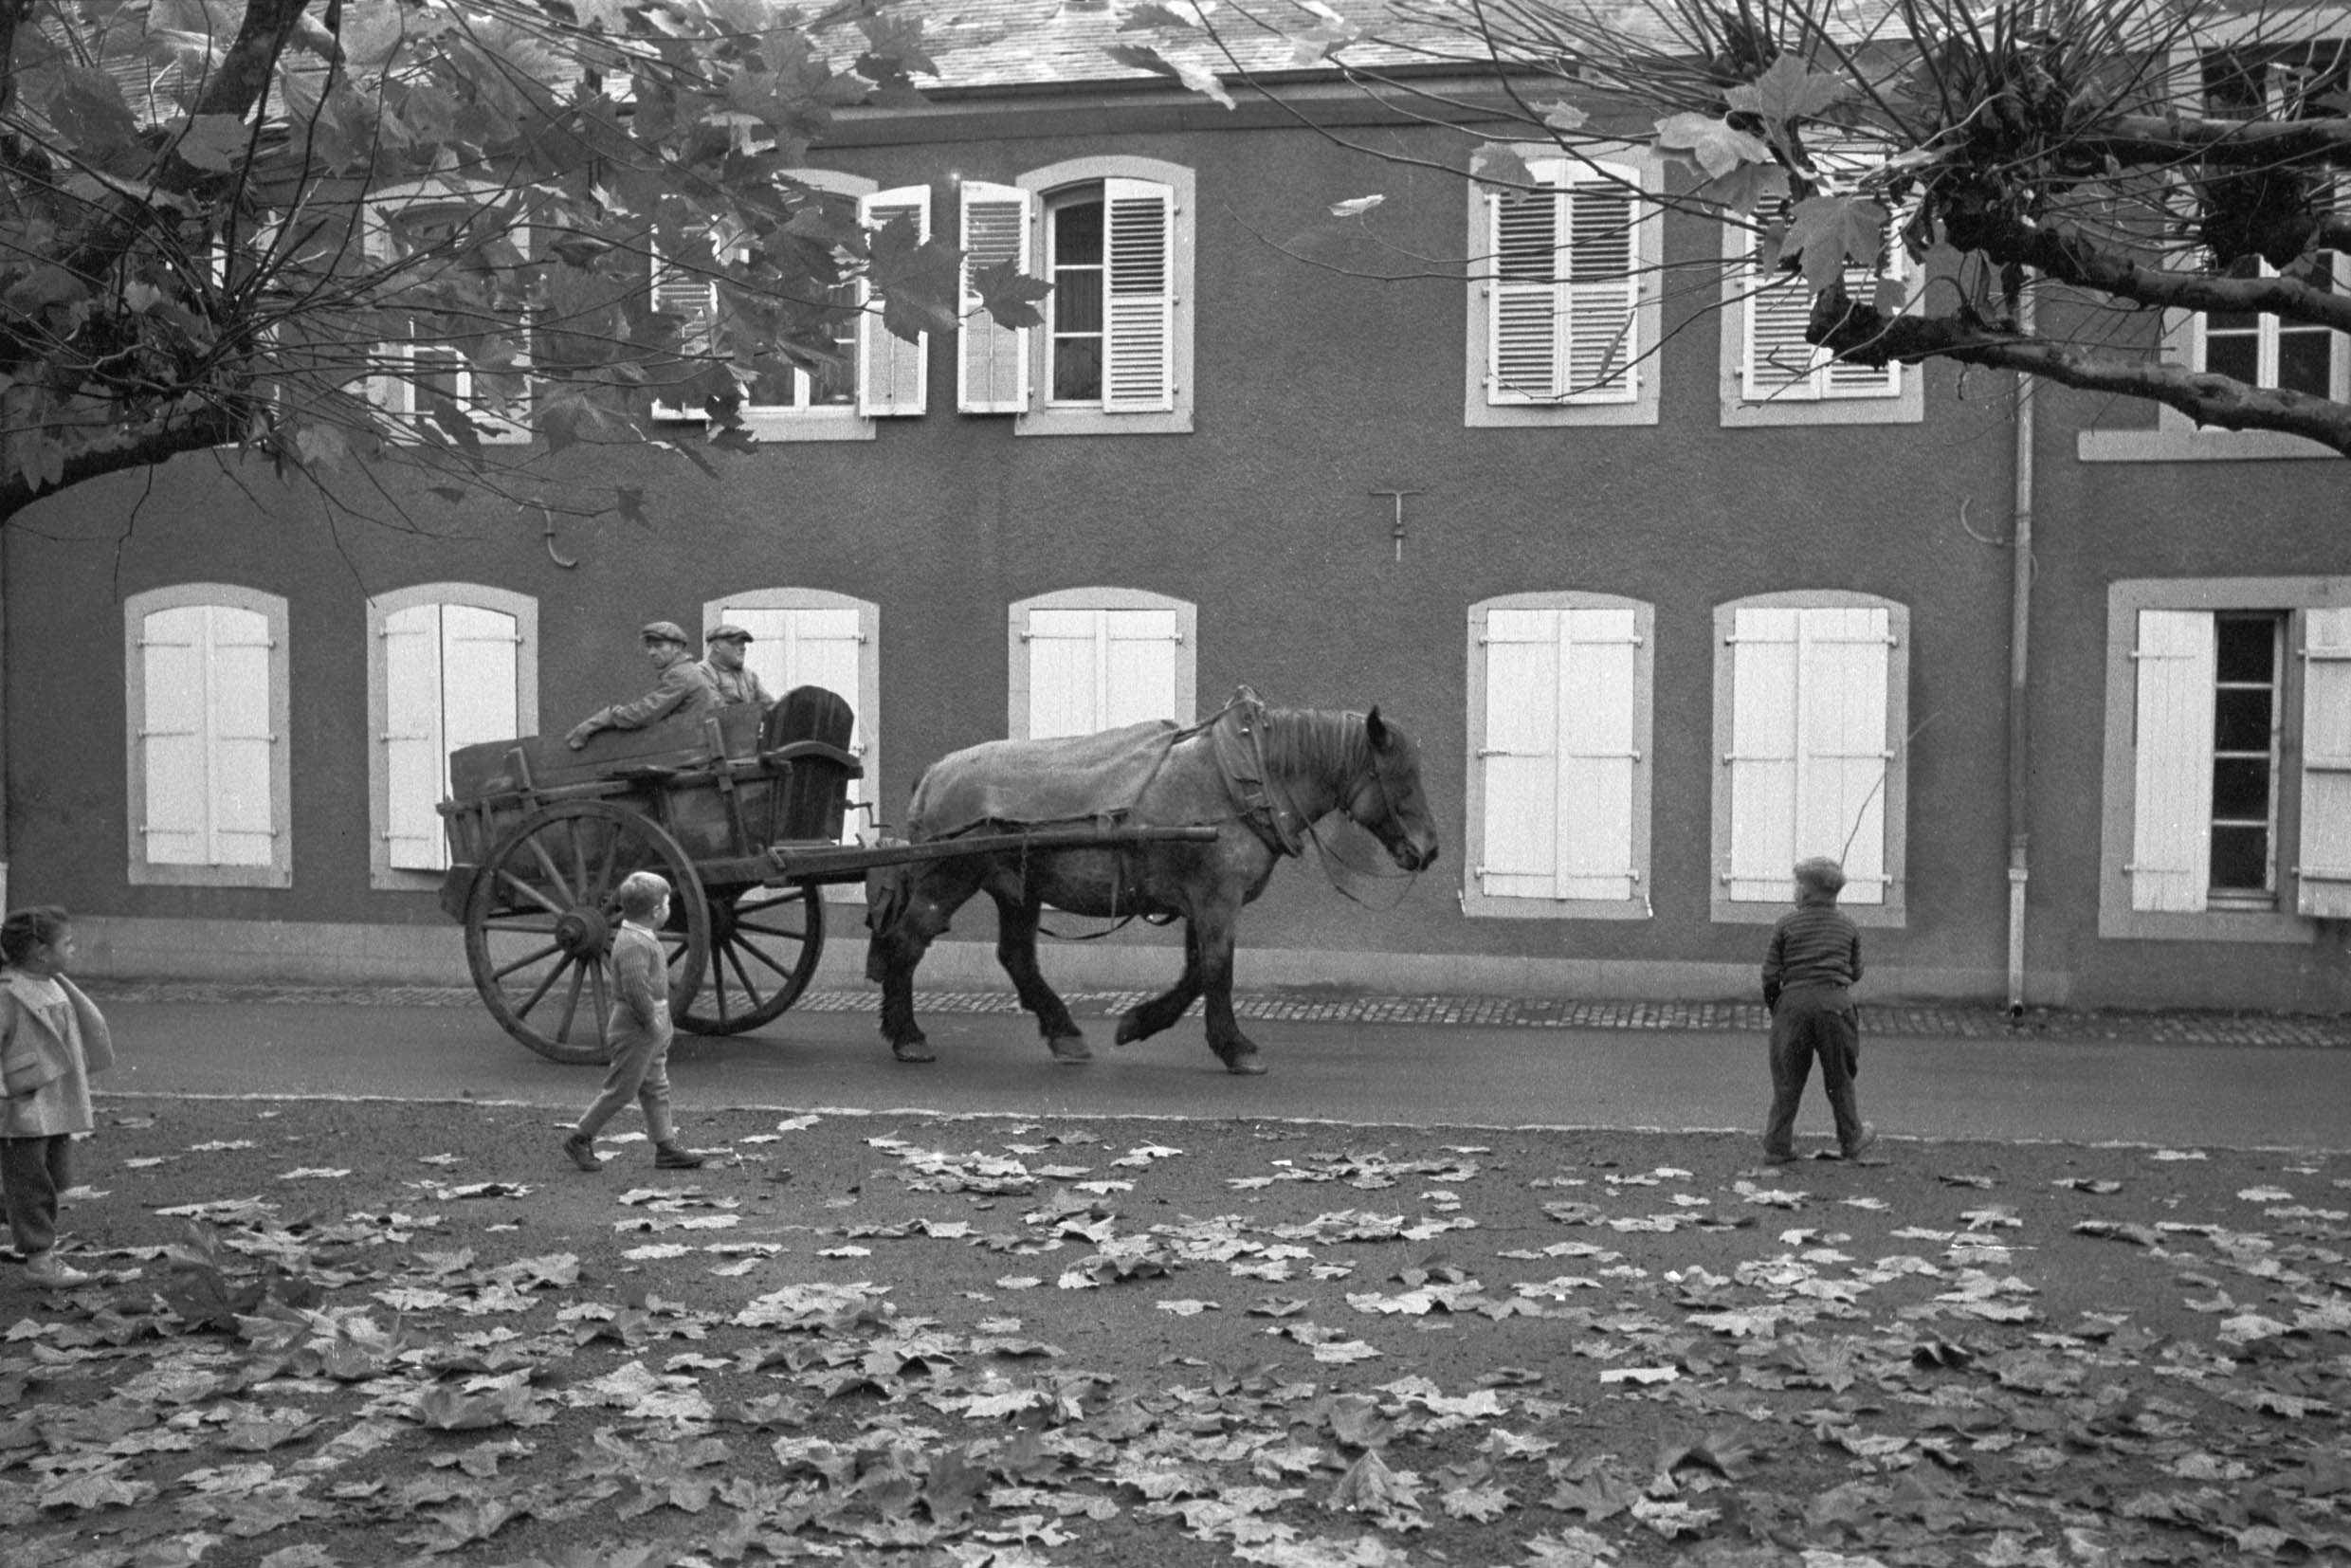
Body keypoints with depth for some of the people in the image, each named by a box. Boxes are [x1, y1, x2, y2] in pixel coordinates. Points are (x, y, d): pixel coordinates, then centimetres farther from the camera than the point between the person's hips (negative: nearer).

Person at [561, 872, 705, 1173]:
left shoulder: (642, 938, 12)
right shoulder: (634, 944, -22)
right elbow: (635, 990, -30)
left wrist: (662, 1026, 18)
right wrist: (652, 1022, -20)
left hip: (652, 1032, 10)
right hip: (635, 1030, -10)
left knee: (656, 1089, 11)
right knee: (621, 1089, -1)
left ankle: (666, 1148, 15)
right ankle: (580, 1139, 12)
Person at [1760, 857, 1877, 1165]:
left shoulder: (1786, 924, 1)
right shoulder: (1848, 927, 7)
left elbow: (1770, 974, 0)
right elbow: (1856, 973, 13)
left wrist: (1773, 1007, 13)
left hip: (1794, 1002, -1)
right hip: (1835, 1001, 1)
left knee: (1787, 1080, 7)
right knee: (1839, 1077, 14)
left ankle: (1777, 1144, 9)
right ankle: (1852, 1140, 25)